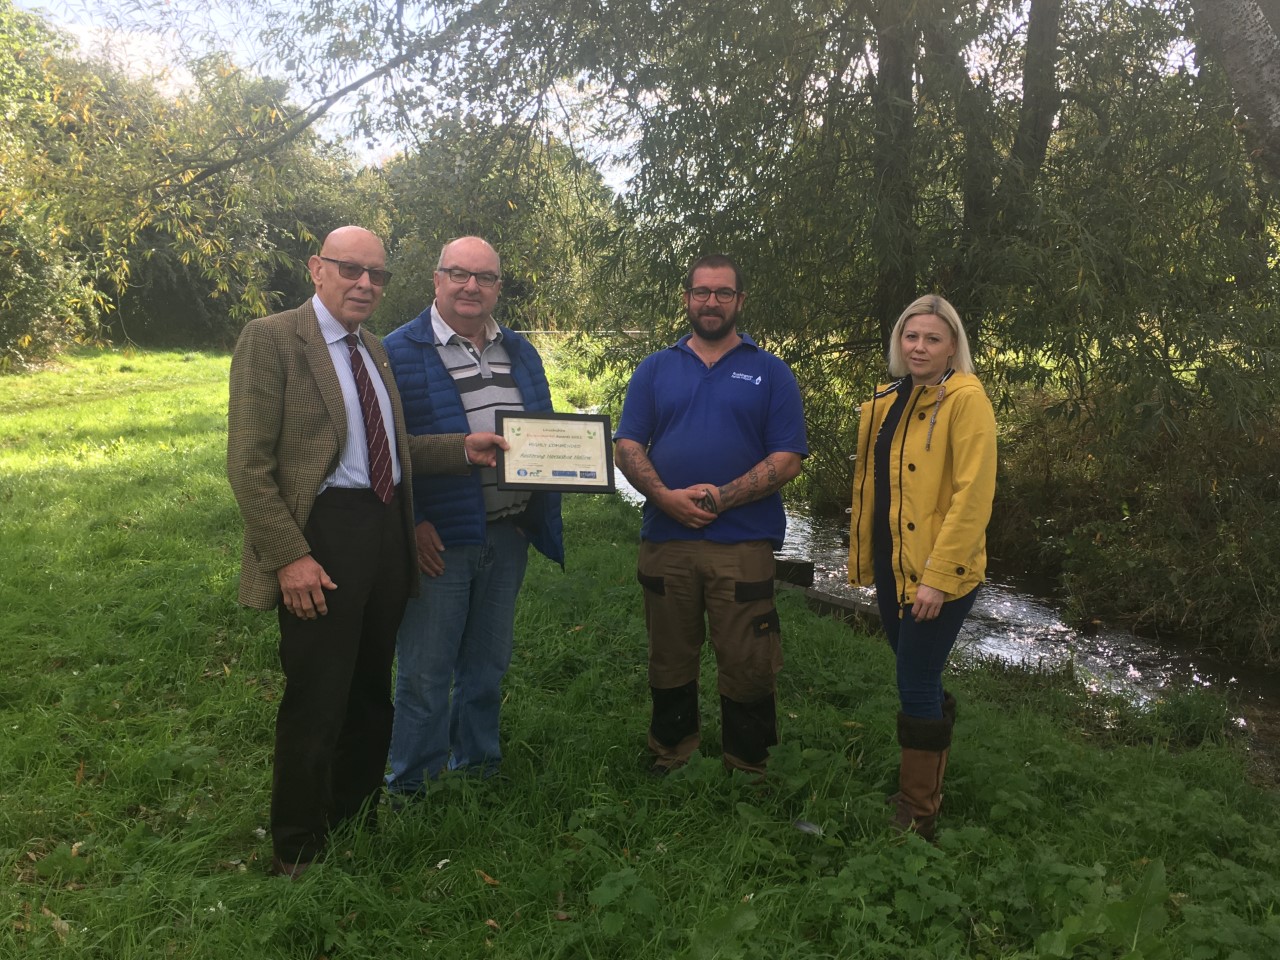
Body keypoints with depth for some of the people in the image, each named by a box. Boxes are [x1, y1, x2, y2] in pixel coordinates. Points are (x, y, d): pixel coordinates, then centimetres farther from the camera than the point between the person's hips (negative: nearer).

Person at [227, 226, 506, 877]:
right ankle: (297, 853, 23)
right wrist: (289, 556, -20)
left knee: (371, 693, 18)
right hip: (322, 535, -7)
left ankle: (357, 819, 37)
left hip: (387, 531, 7)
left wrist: (462, 449, 5)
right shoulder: (271, 339, -8)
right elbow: (248, 464, -13)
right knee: (316, 704, 3)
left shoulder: (373, 350, 15)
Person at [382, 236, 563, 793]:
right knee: (425, 672, 4)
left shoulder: (521, 353, 13)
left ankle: (478, 764, 35)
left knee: (489, 663, 17)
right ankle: (413, 787, 21)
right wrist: (412, 524, -16)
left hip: (510, 533, 5)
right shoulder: (400, 351, -6)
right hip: (439, 537, -5)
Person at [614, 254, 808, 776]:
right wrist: (666, 496, -13)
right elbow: (627, 447, 5)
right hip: (665, 539, 2)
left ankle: (748, 771, 19)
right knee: (670, 663, 13)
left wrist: (723, 497, -15)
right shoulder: (655, 369, 12)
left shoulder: (770, 373, 6)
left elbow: (788, 458, -2)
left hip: (744, 544, -2)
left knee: (747, 667, 2)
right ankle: (669, 762, 30)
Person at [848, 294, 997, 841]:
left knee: (917, 685, 0)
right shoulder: (885, 403, 11)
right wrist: (862, 558, 15)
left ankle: (917, 813, 16)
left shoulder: (965, 399, -12)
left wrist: (938, 575, -21)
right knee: (917, 677, 20)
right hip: (893, 567, 7)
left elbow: (973, 495, -18)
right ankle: (923, 779, 39)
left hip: (940, 575, -7)